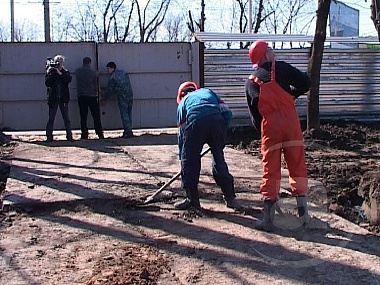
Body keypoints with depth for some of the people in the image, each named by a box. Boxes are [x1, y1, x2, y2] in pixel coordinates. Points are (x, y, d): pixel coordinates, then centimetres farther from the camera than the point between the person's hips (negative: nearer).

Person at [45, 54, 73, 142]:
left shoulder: (65, 72, 6)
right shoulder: (50, 72, 4)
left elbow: (69, 79, -14)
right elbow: (47, 83, -9)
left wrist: (60, 73, -19)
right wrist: (50, 73, -15)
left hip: (63, 98, 0)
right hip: (53, 98, 0)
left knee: (66, 118, 3)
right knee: (51, 118, 0)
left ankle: (69, 136, 6)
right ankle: (49, 137, 3)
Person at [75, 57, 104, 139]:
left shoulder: (77, 71, 2)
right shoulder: (93, 73, -4)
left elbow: (79, 83, 13)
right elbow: (95, 85, 4)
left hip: (81, 96, 2)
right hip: (92, 96, -2)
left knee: (83, 116, 4)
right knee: (96, 116, 4)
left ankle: (84, 135, 2)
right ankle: (100, 134, 4)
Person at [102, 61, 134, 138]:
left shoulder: (112, 77, -8)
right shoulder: (124, 72, 14)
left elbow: (110, 90, -3)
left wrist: (104, 98, 13)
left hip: (122, 98, -7)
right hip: (130, 96, 7)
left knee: (124, 115, -3)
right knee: (129, 114, 11)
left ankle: (128, 132, -4)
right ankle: (129, 131, 14)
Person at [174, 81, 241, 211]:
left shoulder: (183, 102, 32)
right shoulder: (209, 92, 36)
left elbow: (181, 133, 29)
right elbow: (227, 112, 20)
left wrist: (182, 157, 35)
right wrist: (221, 135, 27)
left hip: (196, 122, -2)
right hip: (217, 121, 3)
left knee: (189, 160, 14)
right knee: (219, 158, 18)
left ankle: (192, 199, 19)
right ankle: (230, 197, 21)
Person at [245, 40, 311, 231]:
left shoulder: (251, 82, 13)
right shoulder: (281, 68, 5)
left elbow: (254, 113, 14)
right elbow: (305, 83, 2)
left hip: (269, 125, 1)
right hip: (290, 121, -1)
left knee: (270, 169, 4)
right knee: (297, 165, 9)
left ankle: (268, 218, -1)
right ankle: (302, 211, 13)